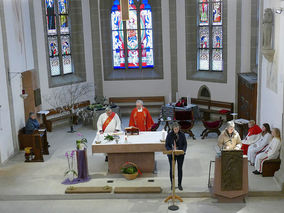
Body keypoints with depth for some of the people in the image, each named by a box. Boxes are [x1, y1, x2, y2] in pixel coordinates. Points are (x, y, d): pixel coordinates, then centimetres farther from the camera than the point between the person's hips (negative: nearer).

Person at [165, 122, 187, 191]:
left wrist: (184, 150, -17)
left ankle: (179, 184, 18)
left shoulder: (182, 134, -5)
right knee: (172, 168, 5)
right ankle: (172, 184, 22)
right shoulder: (169, 135, -8)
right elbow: (166, 145, -5)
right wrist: (171, 150, -22)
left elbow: (185, 144, 0)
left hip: (180, 154, 1)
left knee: (180, 169, 6)